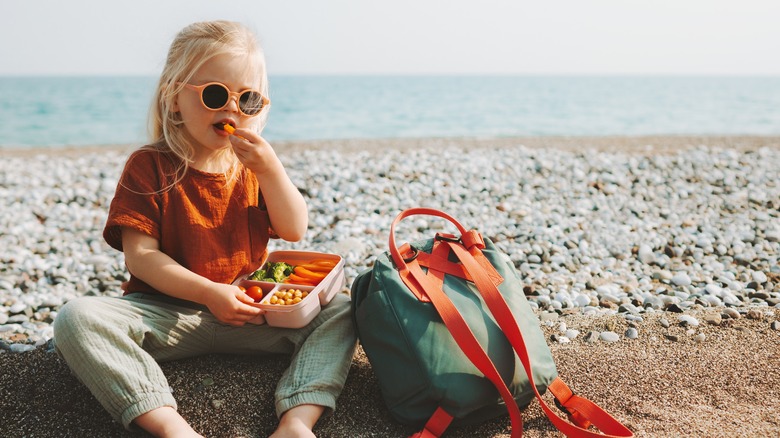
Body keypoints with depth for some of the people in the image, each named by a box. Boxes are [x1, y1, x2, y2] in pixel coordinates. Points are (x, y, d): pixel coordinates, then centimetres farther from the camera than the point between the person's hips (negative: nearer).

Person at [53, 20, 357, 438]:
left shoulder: (254, 164, 7)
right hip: (167, 312, -2)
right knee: (77, 318, -30)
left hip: (246, 312, 3)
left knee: (339, 312, -15)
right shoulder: (148, 166, -5)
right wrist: (209, 293, -24)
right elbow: (140, 255, -12)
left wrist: (269, 169, -16)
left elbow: (294, 231, -1)